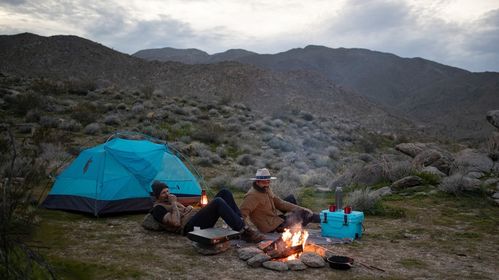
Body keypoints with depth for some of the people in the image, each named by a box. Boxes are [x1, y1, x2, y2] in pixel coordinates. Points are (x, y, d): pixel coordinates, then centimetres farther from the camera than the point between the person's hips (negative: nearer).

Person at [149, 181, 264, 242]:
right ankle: (244, 232, -32)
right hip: (190, 227, -9)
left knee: (224, 192, -6)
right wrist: (174, 204, -9)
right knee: (218, 202, -32)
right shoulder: (158, 208, -1)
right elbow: (176, 222, -16)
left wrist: (189, 208, 8)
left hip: (197, 219, 9)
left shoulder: (169, 200, 28)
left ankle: (241, 224, -14)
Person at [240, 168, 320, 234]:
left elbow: (280, 203, 6)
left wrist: (300, 209, 1)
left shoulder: (266, 190, 5)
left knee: (291, 198, 16)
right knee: (303, 214, -3)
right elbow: (242, 212, -30)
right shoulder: (253, 195, -22)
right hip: (272, 227, -9)